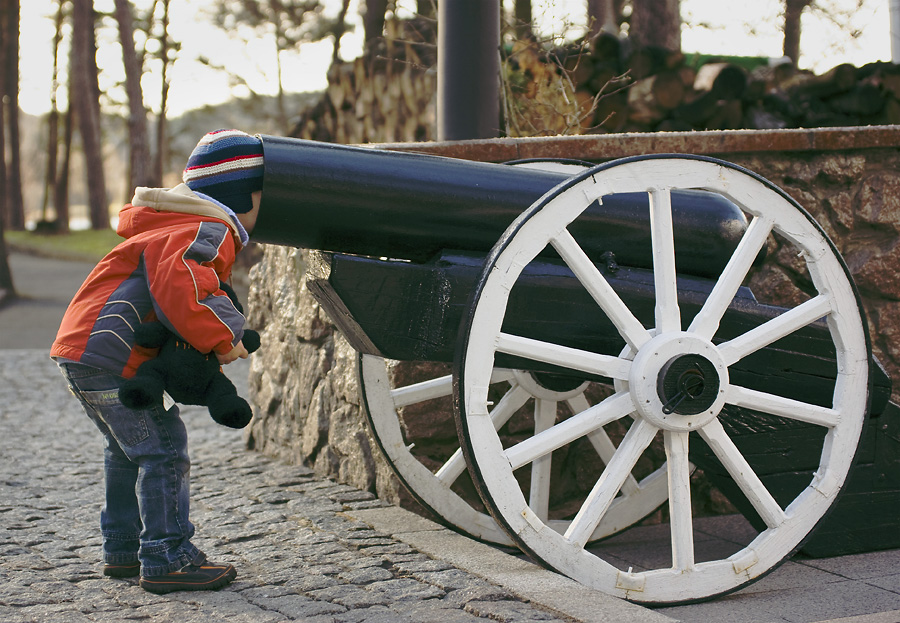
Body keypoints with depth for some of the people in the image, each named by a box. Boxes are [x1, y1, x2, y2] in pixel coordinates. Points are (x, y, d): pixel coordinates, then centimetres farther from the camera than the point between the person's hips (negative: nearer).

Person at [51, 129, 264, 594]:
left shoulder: (178, 224, 22)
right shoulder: (209, 232, -13)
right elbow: (180, 292, -30)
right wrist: (221, 341, -20)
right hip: (110, 358, -11)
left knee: (129, 449, 20)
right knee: (162, 447, -7)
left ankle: (123, 551, 30)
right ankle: (166, 560, -5)